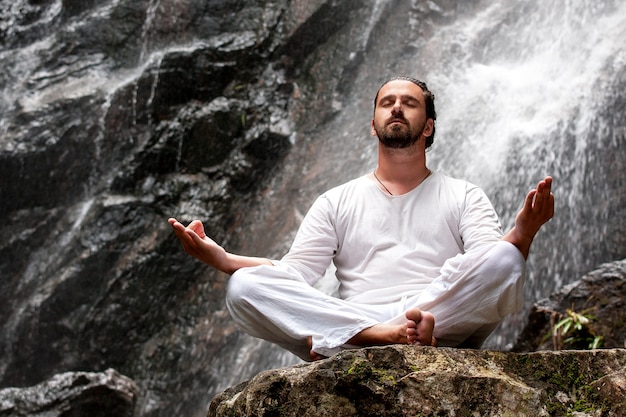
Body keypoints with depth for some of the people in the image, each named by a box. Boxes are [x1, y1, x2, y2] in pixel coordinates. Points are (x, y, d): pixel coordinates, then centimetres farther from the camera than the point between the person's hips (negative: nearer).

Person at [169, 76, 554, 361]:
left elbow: (491, 262, 0)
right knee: (245, 286, -20)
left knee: (504, 259, -29)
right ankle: (378, 333, -34)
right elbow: (295, 272, 10)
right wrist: (220, 258, -6)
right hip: (355, 329, 1)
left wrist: (524, 232, -24)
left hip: (446, 337, 0)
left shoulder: (463, 196, 19)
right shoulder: (337, 202, 23)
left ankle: (334, 338, -32)